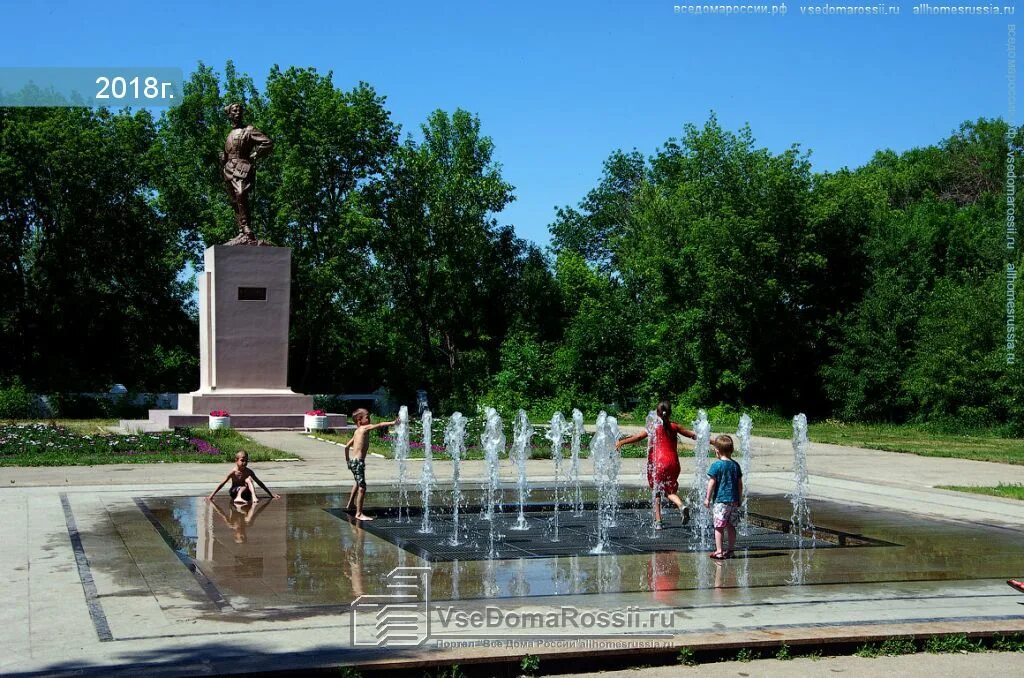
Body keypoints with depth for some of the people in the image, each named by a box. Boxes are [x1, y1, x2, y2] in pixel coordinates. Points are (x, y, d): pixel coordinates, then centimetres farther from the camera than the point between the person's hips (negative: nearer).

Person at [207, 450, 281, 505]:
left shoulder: (249, 471, -2)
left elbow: (259, 483, 3)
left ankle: (254, 497, -44)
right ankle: (238, 497, -49)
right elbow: (222, 484, -11)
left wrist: (271, 494, 3)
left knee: (248, 479, -26)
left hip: (245, 492, 3)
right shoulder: (233, 472, -11)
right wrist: (211, 495, -16)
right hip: (234, 492, -3)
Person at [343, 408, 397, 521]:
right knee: (362, 487, -12)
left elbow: (347, 446, 22)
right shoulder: (365, 428, -11)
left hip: (353, 461, 11)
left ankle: (350, 505, 50)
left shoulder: (357, 432, 15)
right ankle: (359, 514, -15)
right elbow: (380, 425, -20)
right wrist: (393, 423, -20)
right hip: (358, 462, -11)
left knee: (358, 483, 32)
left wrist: (347, 460, 30)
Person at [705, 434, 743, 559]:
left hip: (721, 500, -6)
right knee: (731, 526, 14)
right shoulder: (735, 465, 8)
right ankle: (730, 550, 19)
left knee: (719, 527, -3)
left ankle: (719, 551, -4)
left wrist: (708, 498, -1)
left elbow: (711, 483, -9)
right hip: (733, 500, 6)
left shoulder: (716, 465, -9)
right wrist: (739, 499, 21)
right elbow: (740, 484, 11)